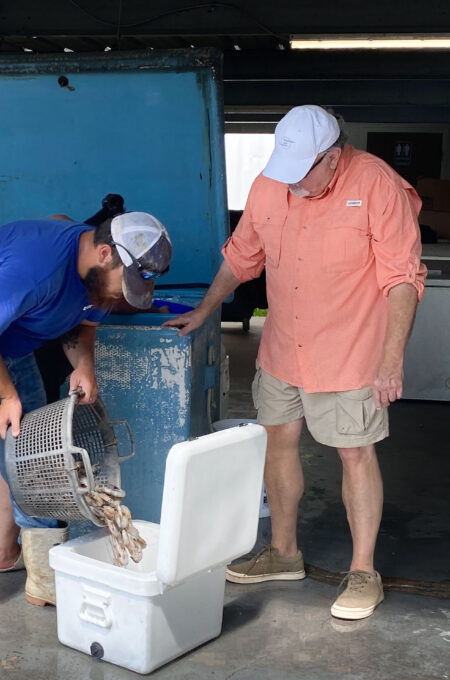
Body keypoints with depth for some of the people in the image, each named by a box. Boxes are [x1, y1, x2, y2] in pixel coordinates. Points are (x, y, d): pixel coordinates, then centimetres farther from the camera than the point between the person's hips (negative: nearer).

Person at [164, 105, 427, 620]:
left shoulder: (378, 186, -17)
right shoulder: (269, 185, -2)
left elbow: (402, 279, -15)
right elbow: (241, 256, 13)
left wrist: (392, 361, -19)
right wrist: (203, 311, 15)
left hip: (350, 355, -5)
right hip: (281, 350, 6)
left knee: (356, 457, 2)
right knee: (279, 442, 13)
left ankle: (363, 573, 17)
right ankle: (283, 553, 31)